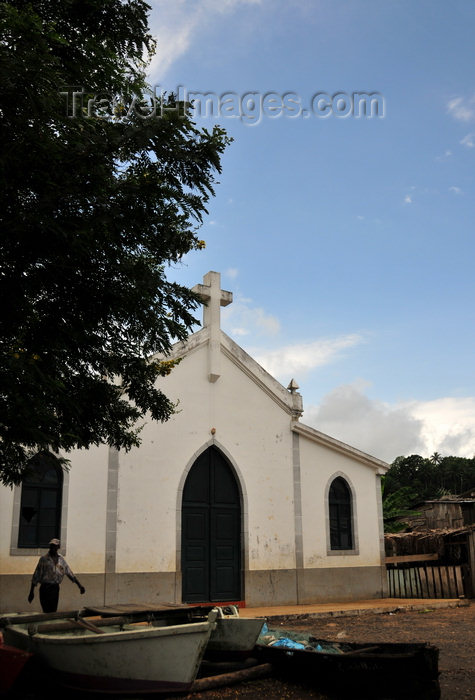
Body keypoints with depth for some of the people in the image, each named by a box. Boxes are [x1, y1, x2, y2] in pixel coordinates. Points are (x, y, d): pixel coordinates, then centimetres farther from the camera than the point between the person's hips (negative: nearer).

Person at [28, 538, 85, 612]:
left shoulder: (61, 560, 7)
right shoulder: (44, 559, -5)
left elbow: (69, 573, 12)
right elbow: (36, 575, -4)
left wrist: (79, 586, 8)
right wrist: (31, 592, -6)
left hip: (55, 588, 4)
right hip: (45, 587, -4)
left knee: (53, 611, 7)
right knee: (47, 612, -7)